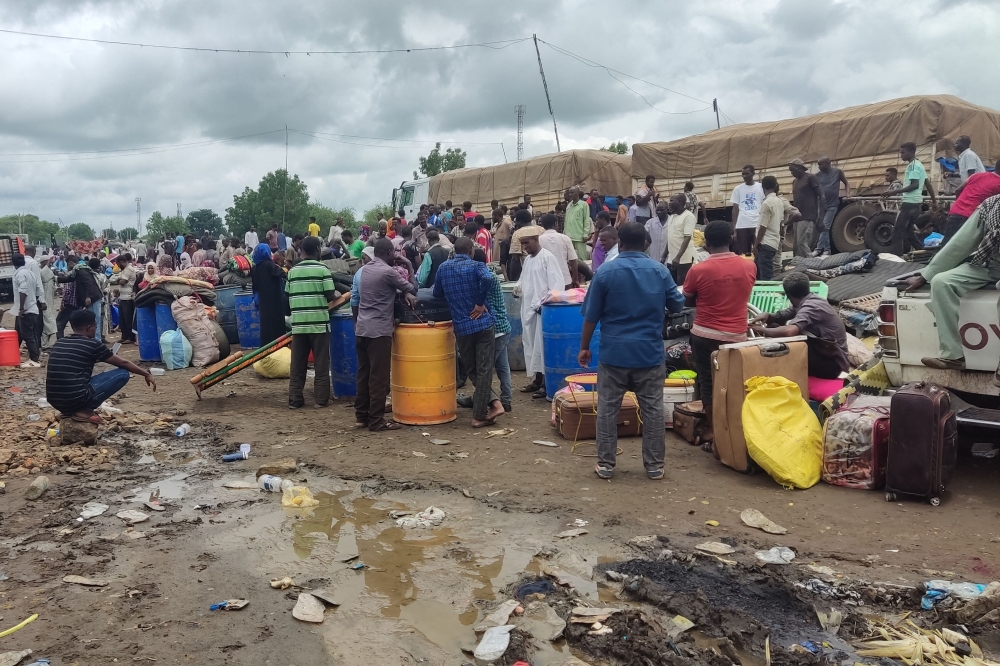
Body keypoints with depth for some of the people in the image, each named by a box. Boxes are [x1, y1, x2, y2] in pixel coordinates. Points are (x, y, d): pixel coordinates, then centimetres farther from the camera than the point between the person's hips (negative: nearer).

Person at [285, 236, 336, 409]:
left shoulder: (292, 271, 7)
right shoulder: (323, 269, -6)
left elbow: (288, 297, 10)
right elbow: (330, 296, -9)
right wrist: (337, 296, 13)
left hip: (298, 323, 4)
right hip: (319, 322, -4)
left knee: (297, 364, 9)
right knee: (321, 363, 4)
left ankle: (295, 399, 11)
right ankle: (321, 399, 7)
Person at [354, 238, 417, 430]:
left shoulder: (365, 269, 13)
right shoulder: (387, 271, -12)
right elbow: (412, 288, -2)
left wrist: (404, 294, 10)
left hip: (361, 328, 8)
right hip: (379, 330, -8)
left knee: (363, 373, 12)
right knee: (379, 377, -3)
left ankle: (361, 416, 17)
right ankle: (376, 420, 0)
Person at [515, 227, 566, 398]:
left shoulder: (548, 258, -10)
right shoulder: (527, 259, 15)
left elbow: (557, 284, -15)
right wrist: (519, 288, 3)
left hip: (542, 310, -8)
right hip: (528, 309, 8)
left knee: (542, 346, -6)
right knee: (531, 346, 11)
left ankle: (546, 383, -1)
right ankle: (537, 380, 21)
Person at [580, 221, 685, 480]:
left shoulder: (605, 273, -5)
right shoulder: (660, 271, 0)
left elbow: (591, 316, -2)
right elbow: (677, 305, 11)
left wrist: (584, 347, 8)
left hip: (614, 352, -1)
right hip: (650, 352, 1)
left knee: (607, 410, 8)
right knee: (652, 410, 9)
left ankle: (605, 464, 12)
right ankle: (654, 465, 14)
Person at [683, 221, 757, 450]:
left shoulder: (698, 270, -13)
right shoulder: (749, 266, -3)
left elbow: (687, 302, 1)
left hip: (706, 335, -2)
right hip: (737, 335, 3)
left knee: (708, 382, 8)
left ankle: (711, 432, 12)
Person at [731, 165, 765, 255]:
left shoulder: (761, 187, 7)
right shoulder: (737, 189, 9)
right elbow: (735, 209, 8)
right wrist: (734, 227, 0)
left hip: (758, 224, -1)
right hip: (742, 225, 1)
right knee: (743, 253, 2)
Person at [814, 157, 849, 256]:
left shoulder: (838, 172, -1)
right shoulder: (818, 175, 3)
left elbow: (846, 183, 9)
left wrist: (848, 194, -5)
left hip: (832, 205, -3)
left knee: (825, 227, -9)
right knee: (821, 227, 4)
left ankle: (819, 249, -6)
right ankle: (827, 249, 14)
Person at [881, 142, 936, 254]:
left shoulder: (913, 165, -11)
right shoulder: (918, 165, 19)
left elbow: (914, 185, -22)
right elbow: (928, 184, 23)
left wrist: (894, 192, -26)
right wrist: (933, 200, 31)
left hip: (909, 203, -10)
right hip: (915, 203, 10)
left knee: (897, 231, -8)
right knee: (907, 230, 17)